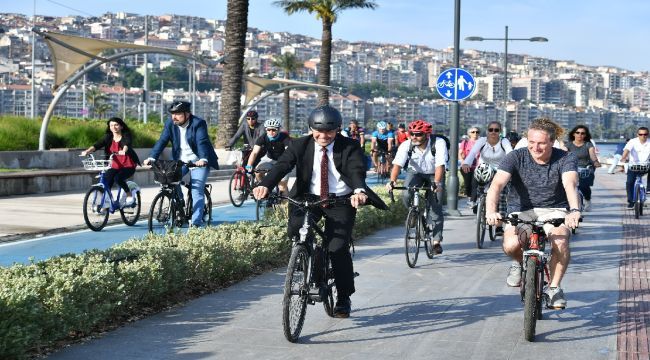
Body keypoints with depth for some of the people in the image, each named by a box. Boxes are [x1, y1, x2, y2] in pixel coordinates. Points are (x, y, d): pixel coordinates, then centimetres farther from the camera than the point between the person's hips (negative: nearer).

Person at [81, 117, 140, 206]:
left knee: (118, 178, -29)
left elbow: (127, 144, -27)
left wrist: (124, 151, -51)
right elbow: (97, 145, -11)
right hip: (115, 166, 4)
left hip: (128, 166, -4)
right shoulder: (108, 137, 4)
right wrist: (87, 151, -31)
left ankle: (130, 196, -7)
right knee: (106, 181, -18)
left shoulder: (126, 136, -5)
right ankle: (105, 204, -9)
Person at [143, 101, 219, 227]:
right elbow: (162, 141, -9)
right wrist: (152, 157, -23)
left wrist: (203, 159, -46)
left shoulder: (198, 123, -17)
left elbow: (202, 142, -30)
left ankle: (196, 222, -15)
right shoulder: (170, 124, -3)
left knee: (196, 191, -15)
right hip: (180, 160, 5)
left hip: (198, 161, -5)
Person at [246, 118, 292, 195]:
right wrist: (249, 165, -42)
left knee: (282, 187, -14)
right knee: (257, 172, -24)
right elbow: (254, 152, -27)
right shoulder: (262, 138, -18)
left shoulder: (284, 138, -25)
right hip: (270, 159, 3)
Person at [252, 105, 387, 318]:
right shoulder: (300, 146, 0)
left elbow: (357, 170, -22)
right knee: (294, 231, -26)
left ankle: (343, 298, 7)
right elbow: (282, 165, -14)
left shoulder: (350, 147, -5)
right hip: (309, 199, 2)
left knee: (338, 248, -14)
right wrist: (265, 185, -35)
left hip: (341, 202, -2)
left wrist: (359, 191, -46)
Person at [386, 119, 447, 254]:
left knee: (435, 206, -12)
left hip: (433, 174, -1)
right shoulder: (406, 145, -23)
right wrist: (392, 181, -50)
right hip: (415, 172, 1)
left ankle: (436, 241, -2)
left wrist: (437, 183, -53)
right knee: (407, 196, -27)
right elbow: (397, 164, -33)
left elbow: (440, 165, -37)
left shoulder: (438, 143, -28)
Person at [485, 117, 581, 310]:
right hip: (521, 211, 0)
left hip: (554, 210, 0)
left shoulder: (565, 159, -11)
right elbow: (497, 183, -25)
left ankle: (554, 287, -7)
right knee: (511, 246, -30)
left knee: (560, 241, -32)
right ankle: (521, 263, 9)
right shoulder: (516, 157, -11)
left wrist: (574, 210, -51)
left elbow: (570, 184, -30)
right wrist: (491, 211, -45)